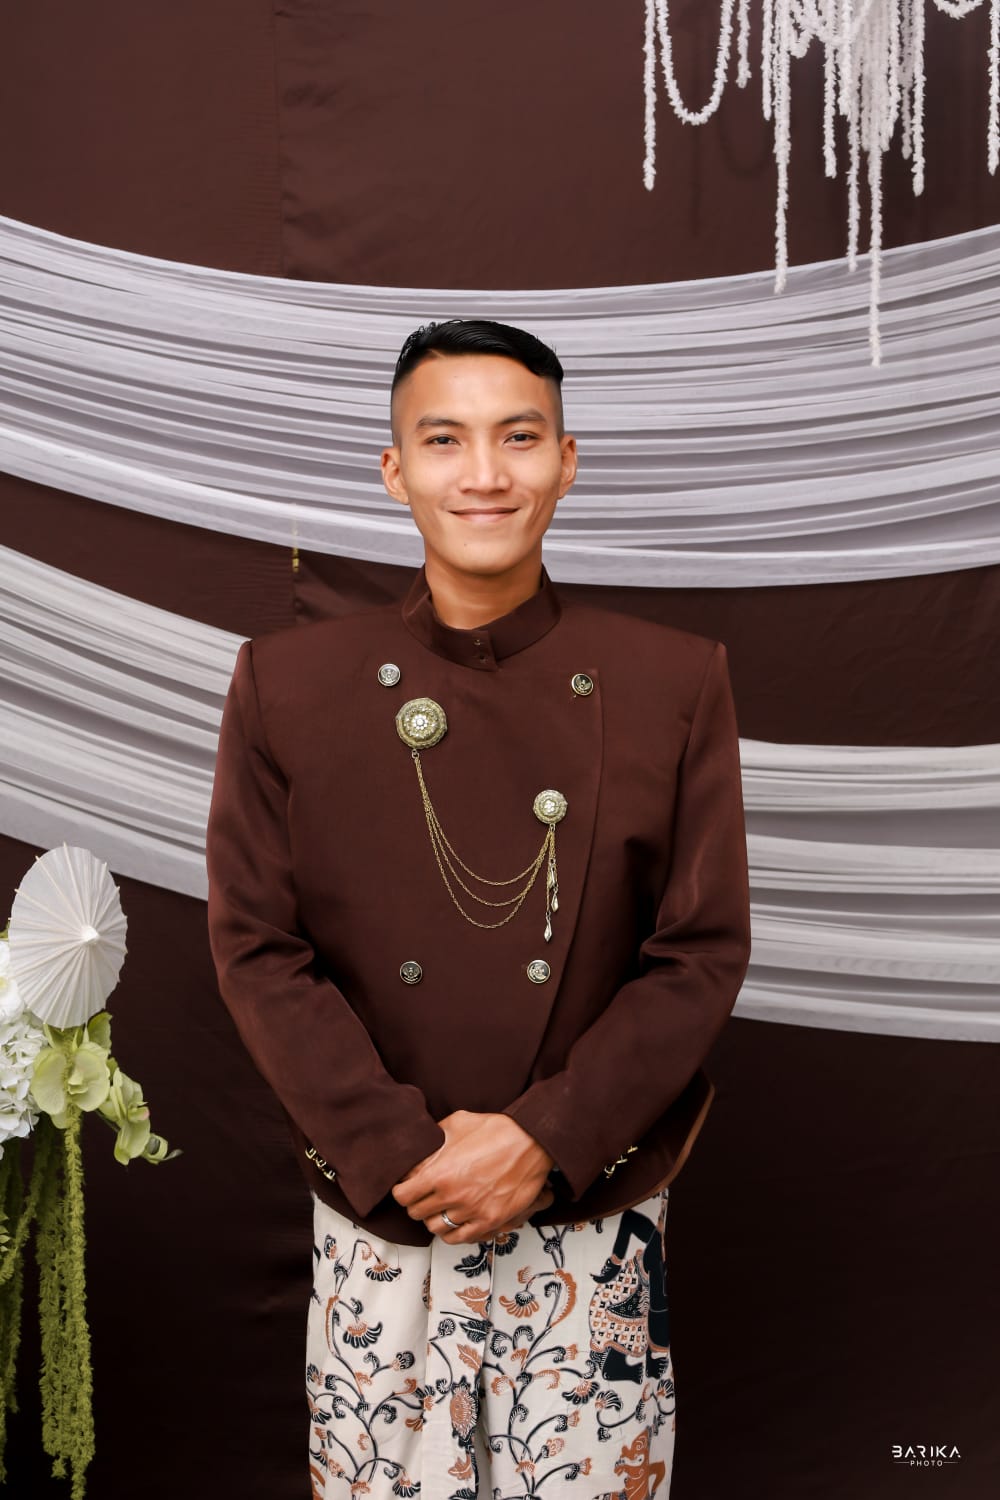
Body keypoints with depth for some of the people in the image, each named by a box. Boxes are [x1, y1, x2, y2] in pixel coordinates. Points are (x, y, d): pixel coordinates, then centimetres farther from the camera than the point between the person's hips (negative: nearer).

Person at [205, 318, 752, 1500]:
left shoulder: (676, 683, -4)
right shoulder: (287, 684, -3)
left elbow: (705, 950, -4)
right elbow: (255, 946, -4)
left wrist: (543, 1141, -14)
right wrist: (403, 1154, -12)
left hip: (598, 1223, 0)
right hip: (379, 1223, 0)